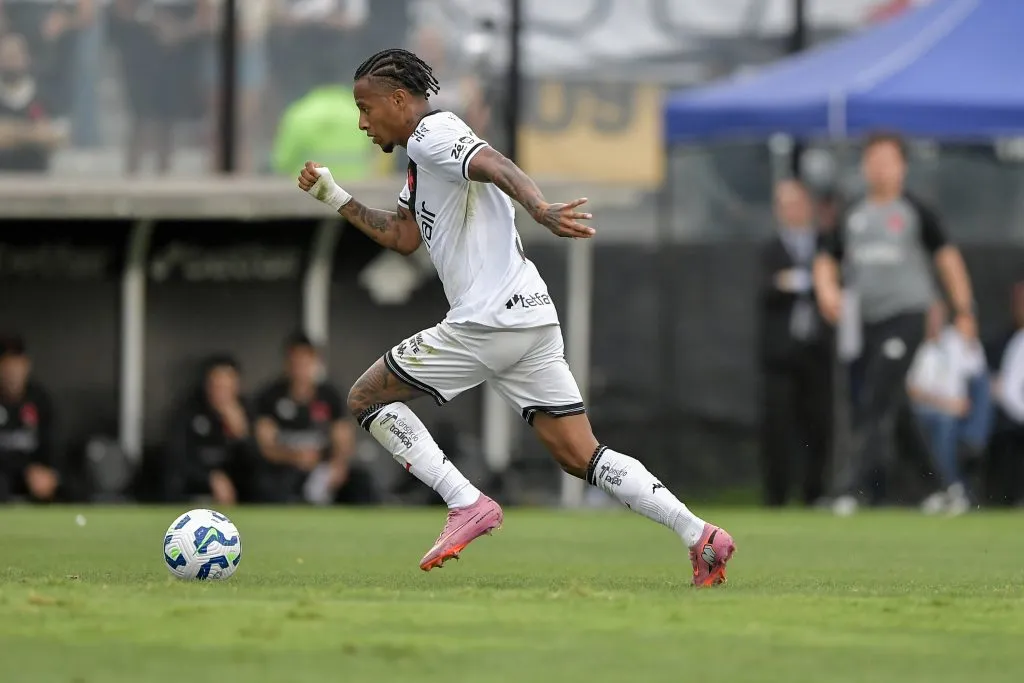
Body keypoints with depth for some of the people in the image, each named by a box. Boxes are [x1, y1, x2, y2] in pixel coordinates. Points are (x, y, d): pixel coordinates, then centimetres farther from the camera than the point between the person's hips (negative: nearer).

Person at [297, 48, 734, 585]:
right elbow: (404, 238, 32)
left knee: (366, 398, 2)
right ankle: (700, 536, -4)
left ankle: (467, 505, -8)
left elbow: (497, 168, -25)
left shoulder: (432, 133, -6)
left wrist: (540, 210, -44)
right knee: (581, 458, 7)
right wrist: (334, 197, 27)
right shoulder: (420, 158, 24)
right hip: (533, 319, 10)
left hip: (488, 321, -10)